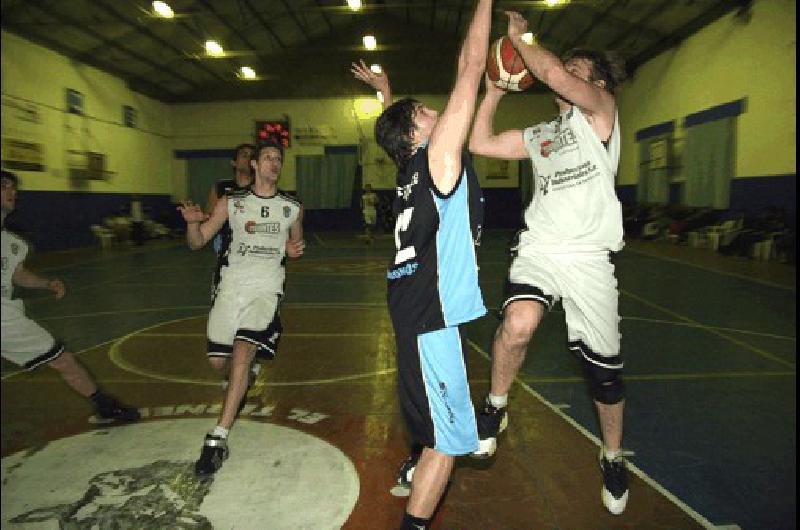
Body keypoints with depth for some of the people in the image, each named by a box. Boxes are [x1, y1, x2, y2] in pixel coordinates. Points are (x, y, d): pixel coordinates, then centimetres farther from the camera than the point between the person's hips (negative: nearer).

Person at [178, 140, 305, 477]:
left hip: (266, 288, -2)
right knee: (218, 359, 5)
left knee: (242, 353, -20)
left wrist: (296, 249, -1)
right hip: (232, 285, 2)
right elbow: (197, 243, 6)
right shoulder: (231, 203, 5)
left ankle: (218, 439, -15)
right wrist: (193, 222, -16)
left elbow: (295, 242, 23)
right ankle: (246, 372, 43)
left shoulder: (292, 208, 7)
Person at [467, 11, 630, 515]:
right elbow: (480, 142, 22)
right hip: (538, 250, 3)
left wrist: (520, 37, 3)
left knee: (604, 367, 6)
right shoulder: (540, 134, 23)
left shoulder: (601, 110, 6)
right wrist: (494, 92, 20)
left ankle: (613, 459, 32)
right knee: (519, 323, -30)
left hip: (589, 257, -3)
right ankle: (495, 408, -4)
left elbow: (553, 74, -12)